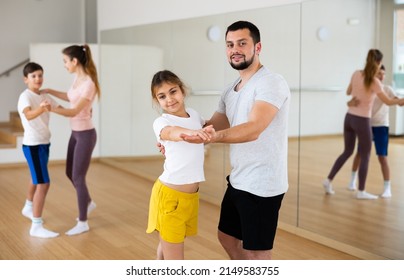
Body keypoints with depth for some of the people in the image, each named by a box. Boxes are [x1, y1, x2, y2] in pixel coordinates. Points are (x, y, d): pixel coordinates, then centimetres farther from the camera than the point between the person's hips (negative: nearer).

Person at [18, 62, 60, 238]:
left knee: (36, 179, 26)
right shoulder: (25, 96, -16)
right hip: (32, 145, -9)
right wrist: (41, 109, -58)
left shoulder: (44, 97, 9)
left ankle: (28, 208, 49)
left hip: (44, 143, 9)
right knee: (43, 184, -15)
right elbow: (28, 115, -37)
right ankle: (36, 227, -12)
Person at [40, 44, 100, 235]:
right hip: (76, 132, 9)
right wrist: (49, 91, 17)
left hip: (85, 134, -9)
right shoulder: (77, 78, 4)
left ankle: (82, 223, 11)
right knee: (70, 173, 19)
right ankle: (88, 202, 42)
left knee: (78, 177, -2)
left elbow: (74, 111, -26)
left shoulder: (89, 84, -24)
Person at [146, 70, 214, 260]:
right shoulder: (161, 122, -16)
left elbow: (205, 125, 32)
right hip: (170, 194, -6)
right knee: (174, 256, -1)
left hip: (192, 194, 6)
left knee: (167, 243, 23)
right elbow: (171, 132, -42)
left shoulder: (194, 114, 5)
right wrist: (191, 133, -60)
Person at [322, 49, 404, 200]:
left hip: (349, 117, 6)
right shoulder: (374, 82, -15)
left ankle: (329, 180, 18)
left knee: (347, 152, 20)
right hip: (362, 121, -6)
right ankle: (361, 191, 13)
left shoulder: (356, 74, 1)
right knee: (365, 156, 8)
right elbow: (388, 101, -7)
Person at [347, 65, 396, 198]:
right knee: (360, 153, 12)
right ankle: (353, 179, 35)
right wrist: (352, 102, -35)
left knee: (382, 157, -9)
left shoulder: (387, 89, -6)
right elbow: (350, 103, -11)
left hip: (381, 126, -2)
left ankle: (387, 188, -2)